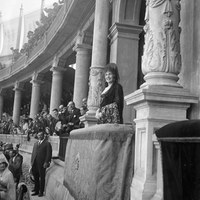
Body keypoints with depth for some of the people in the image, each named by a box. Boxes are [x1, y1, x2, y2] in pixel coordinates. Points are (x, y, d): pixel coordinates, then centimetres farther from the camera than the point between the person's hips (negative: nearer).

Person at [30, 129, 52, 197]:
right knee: (36, 178, 10)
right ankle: (36, 191, 20)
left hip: (42, 164, -5)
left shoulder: (47, 143, -2)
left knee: (42, 178, 3)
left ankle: (41, 192, 12)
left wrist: (46, 162, -14)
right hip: (35, 164, 6)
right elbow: (33, 153, 20)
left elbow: (49, 154, -7)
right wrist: (32, 161, 11)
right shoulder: (35, 143, 18)